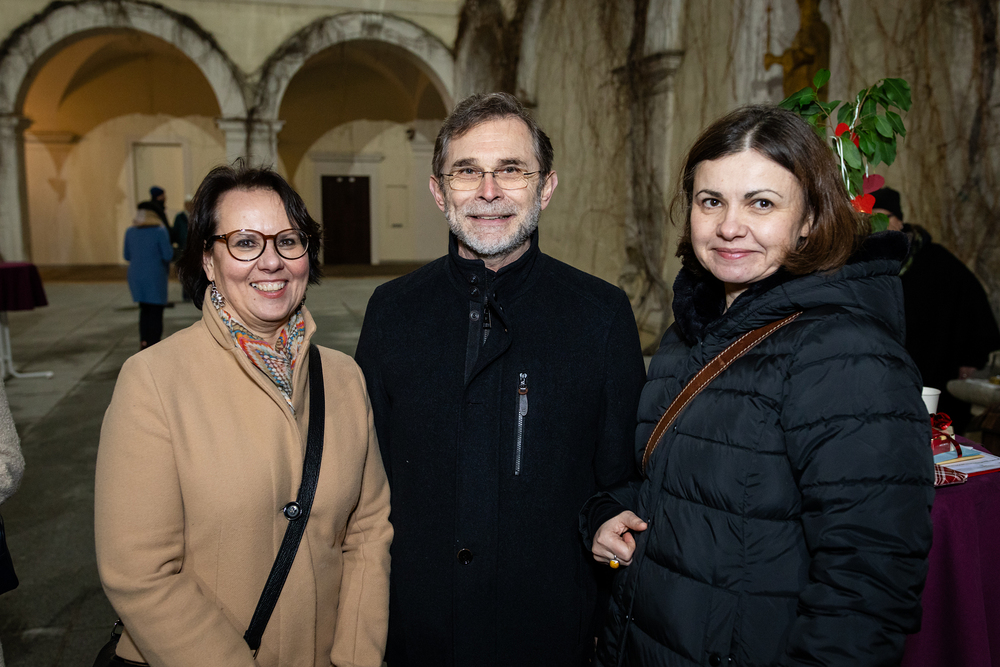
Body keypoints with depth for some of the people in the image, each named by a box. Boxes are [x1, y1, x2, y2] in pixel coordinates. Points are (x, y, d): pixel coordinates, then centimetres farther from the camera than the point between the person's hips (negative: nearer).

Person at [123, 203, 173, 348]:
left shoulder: (130, 232, 2)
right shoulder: (160, 231, -14)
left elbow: (127, 256, 9)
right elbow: (168, 255, -15)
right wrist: (170, 247, 5)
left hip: (135, 275, 5)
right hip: (155, 277, -5)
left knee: (144, 309, 20)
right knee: (156, 311, 2)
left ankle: (144, 342, 19)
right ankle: (154, 347, 3)